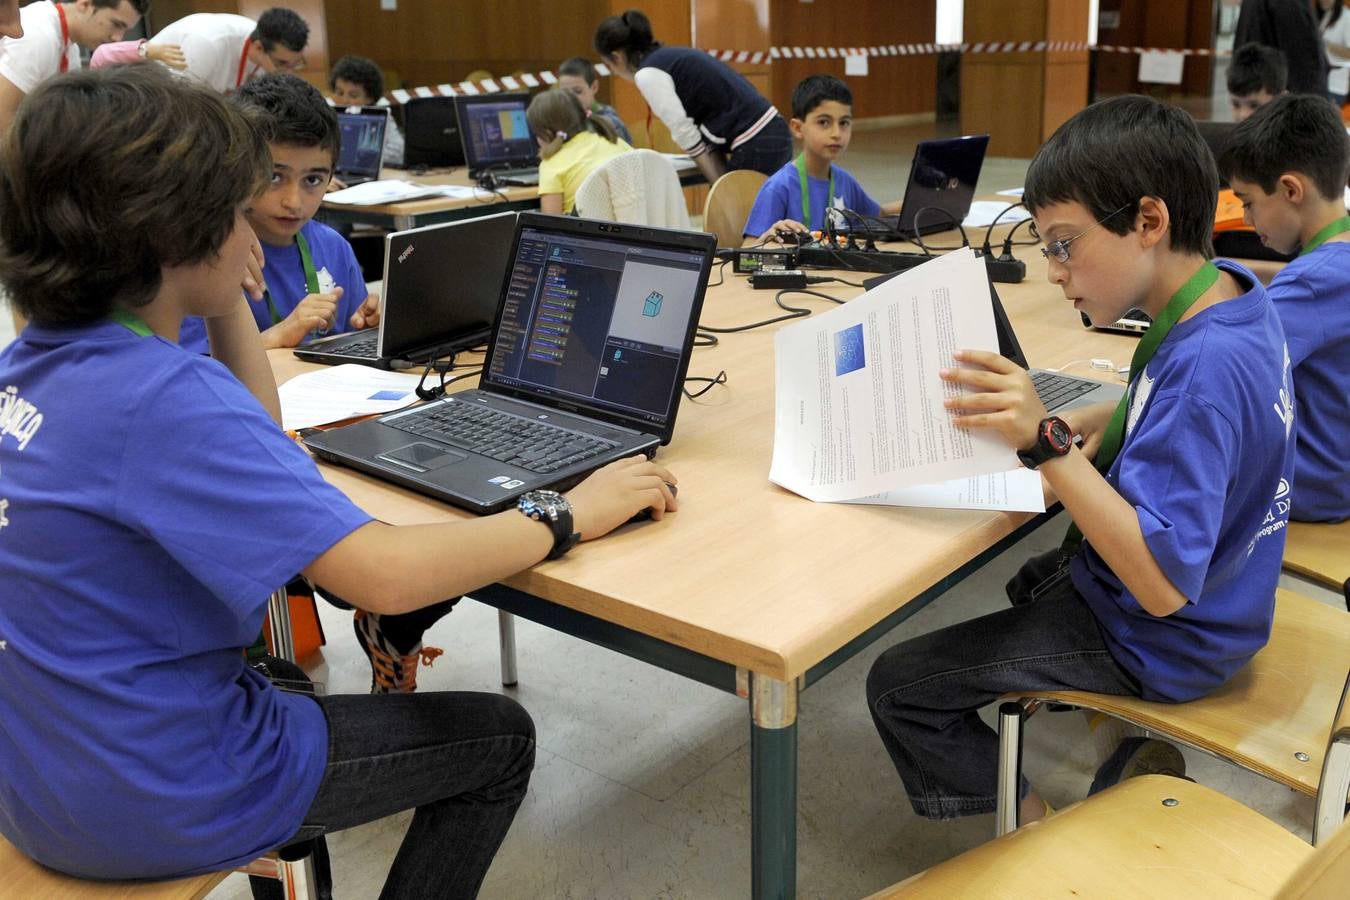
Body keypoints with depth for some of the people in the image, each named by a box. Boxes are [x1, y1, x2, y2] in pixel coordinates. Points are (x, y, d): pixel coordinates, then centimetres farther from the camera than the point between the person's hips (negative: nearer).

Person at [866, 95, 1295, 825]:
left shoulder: (1206, 366, -34)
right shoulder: (1228, 289, -6)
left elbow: (1162, 584, -38)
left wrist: (1048, 443, -44)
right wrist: (1100, 422, -3)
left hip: (1161, 639, -10)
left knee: (898, 687, -8)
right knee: (1031, 581, 38)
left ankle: (1036, 827, 12)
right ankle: (1138, 756, 34)